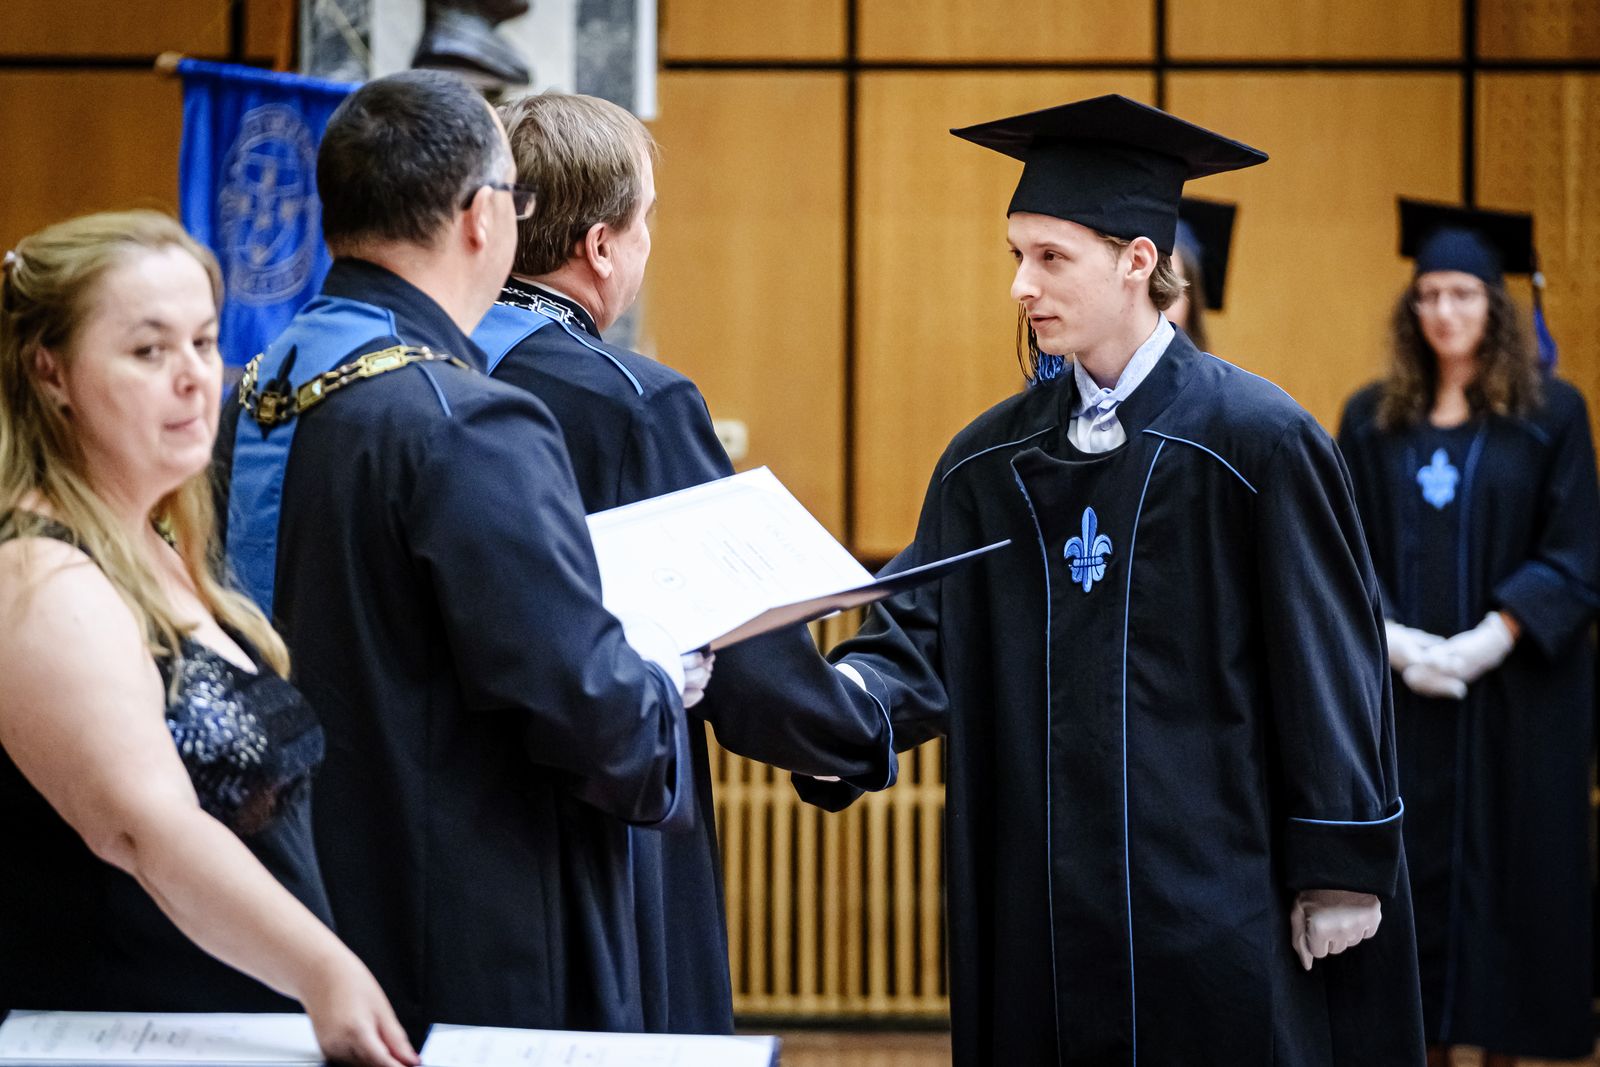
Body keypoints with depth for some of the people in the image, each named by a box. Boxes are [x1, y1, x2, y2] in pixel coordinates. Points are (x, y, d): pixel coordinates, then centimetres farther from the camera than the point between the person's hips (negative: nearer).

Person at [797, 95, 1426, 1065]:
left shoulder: (1256, 440, -8)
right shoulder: (992, 462, 8)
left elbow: (1331, 664, -7)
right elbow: (927, 636, 3)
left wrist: (1338, 875, -8)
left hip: (1215, 901, -4)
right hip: (1045, 907, 5)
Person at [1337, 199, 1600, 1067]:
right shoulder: (1373, 419, 7)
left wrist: (1490, 640, -15)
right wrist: (1391, 638, -11)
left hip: (1516, 690, -2)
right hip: (1403, 688, 2)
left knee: (1509, 862, 1)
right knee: (1415, 858, 3)